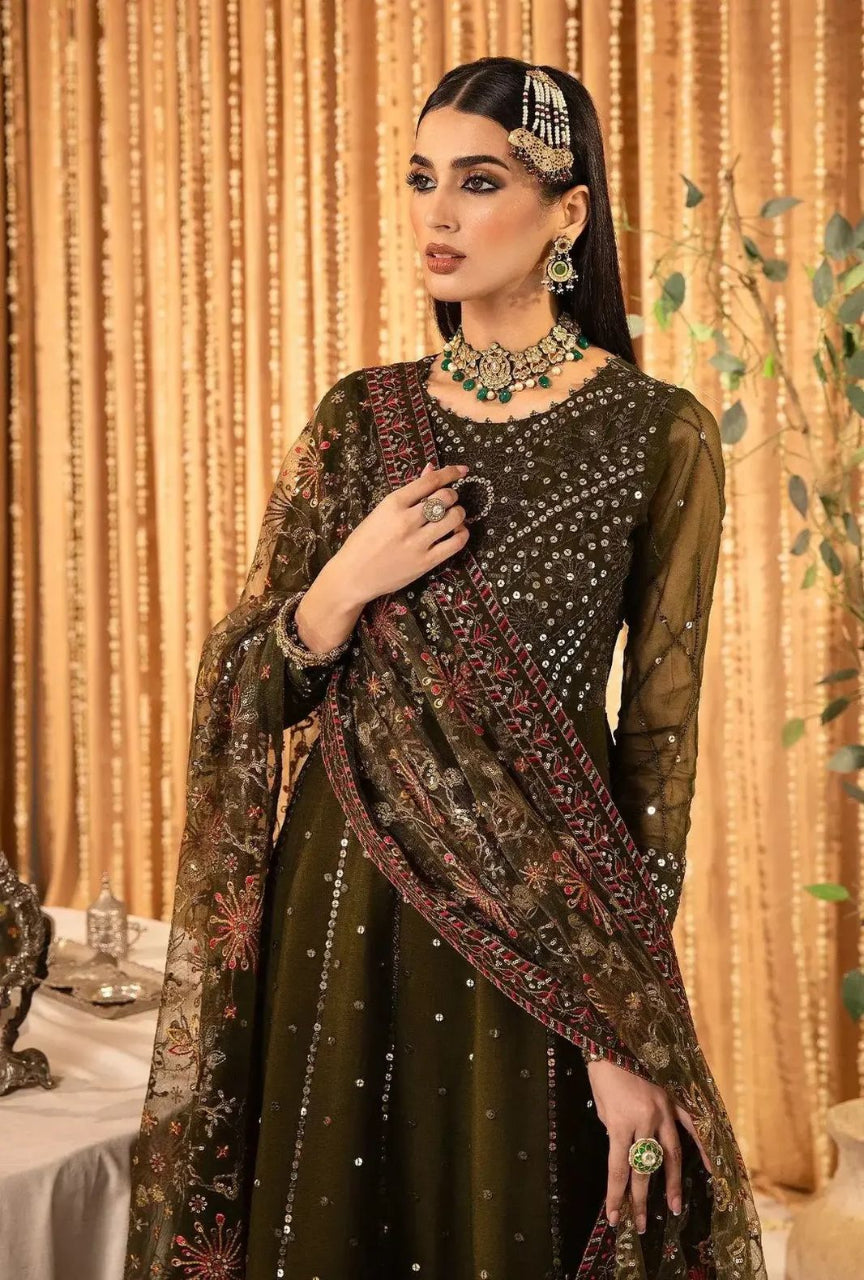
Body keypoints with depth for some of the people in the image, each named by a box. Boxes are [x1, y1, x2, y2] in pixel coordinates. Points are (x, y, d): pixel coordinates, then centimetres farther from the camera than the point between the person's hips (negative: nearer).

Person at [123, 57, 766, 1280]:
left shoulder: (660, 434, -7)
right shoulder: (359, 415, 4)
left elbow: (661, 736, -7)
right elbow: (247, 691, 5)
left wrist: (628, 1032, -11)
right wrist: (347, 586, -15)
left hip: (542, 912, -3)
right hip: (347, 899, 3)